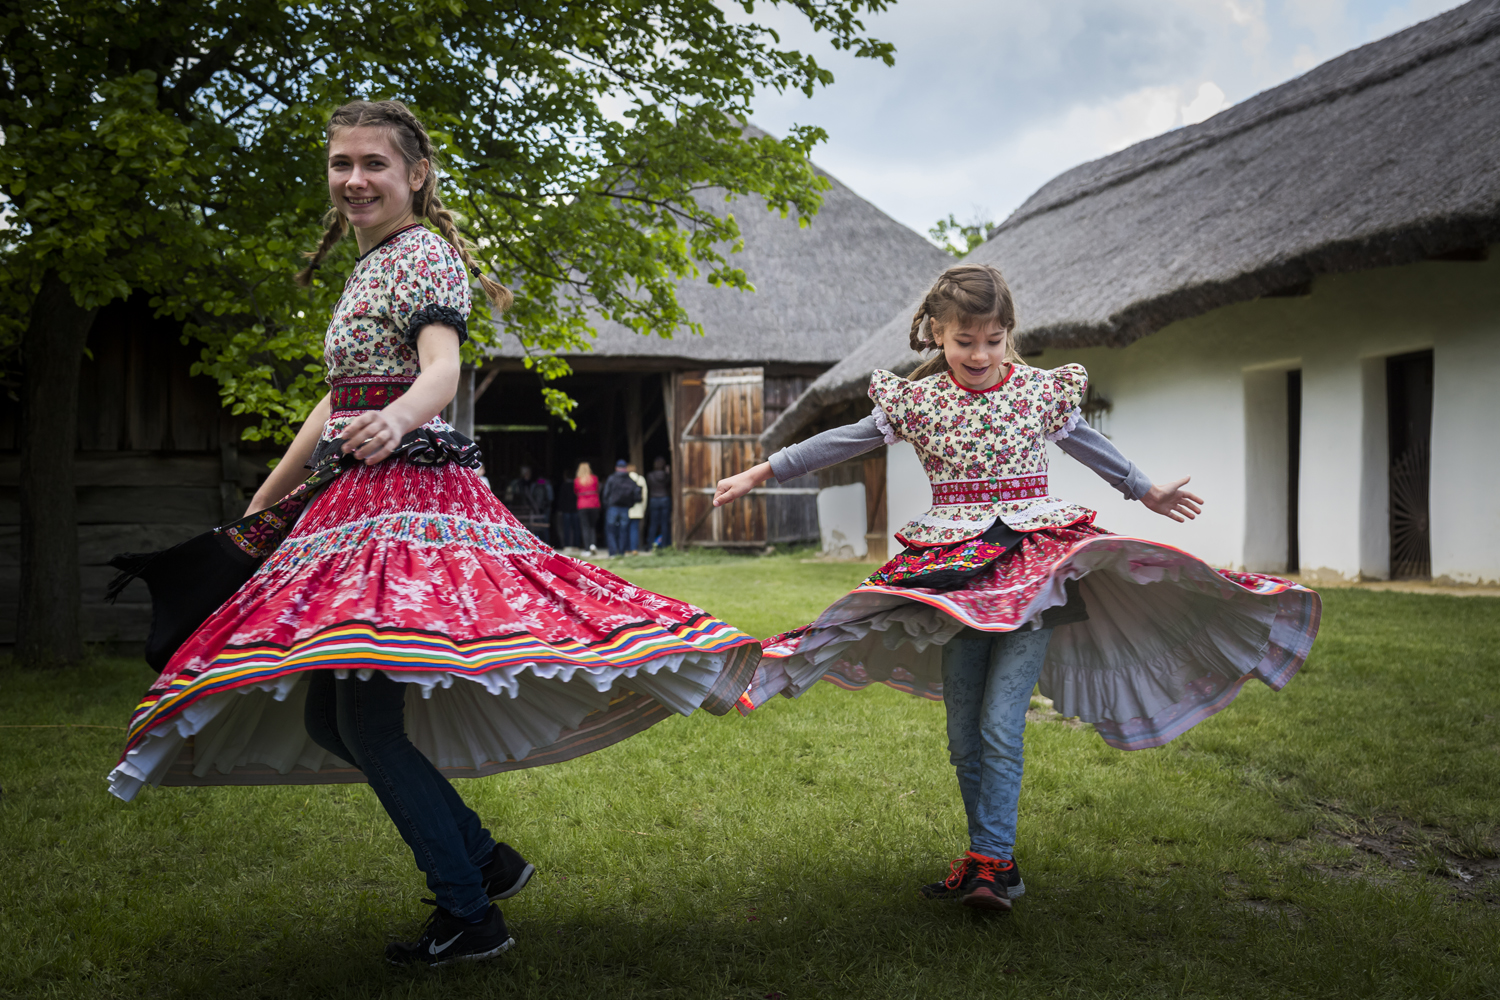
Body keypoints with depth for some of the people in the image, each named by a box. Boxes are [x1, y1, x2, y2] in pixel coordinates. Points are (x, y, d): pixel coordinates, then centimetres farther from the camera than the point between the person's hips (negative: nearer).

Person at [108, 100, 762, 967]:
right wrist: (260, 510, 33)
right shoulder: (371, 267, 23)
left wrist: (397, 419, -46)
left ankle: (469, 915, -3)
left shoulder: (422, 253, -5)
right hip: (364, 503, 10)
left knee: (367, 713, -14)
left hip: (413, 497, -10)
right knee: (328, 716, 8)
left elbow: (443, 368, -23)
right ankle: (487, 858, 18)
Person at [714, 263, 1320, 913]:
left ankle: (992, 860, -5)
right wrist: (764, 471, 6)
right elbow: (842, 442, 7)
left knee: (1000, 723, -12)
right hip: (954, 575, 2)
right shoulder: (915, 400, 2)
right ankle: (987, 854, 22)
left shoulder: (1041, 390, 3)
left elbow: (1086, 444, 20)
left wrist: (1147, 492, 32)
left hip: (1032, 567, -2)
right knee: (963, 731, 7)